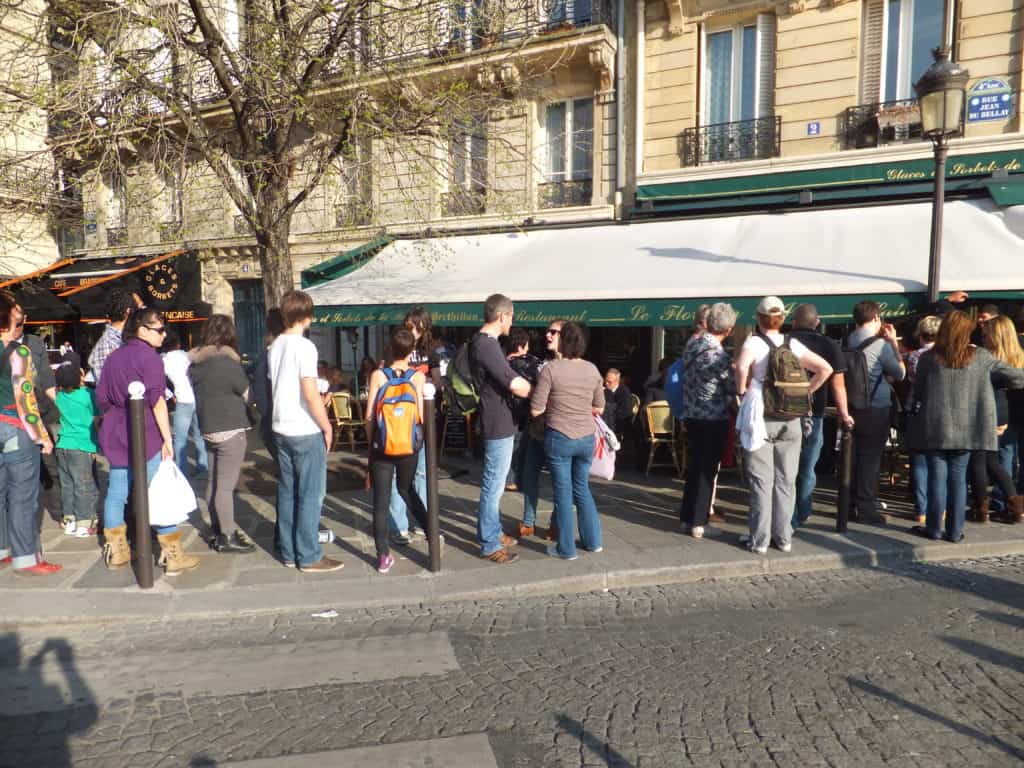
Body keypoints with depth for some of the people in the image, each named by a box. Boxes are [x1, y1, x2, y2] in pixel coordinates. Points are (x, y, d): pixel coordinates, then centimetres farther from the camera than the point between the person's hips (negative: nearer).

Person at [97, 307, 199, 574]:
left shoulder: (113, 357, 11)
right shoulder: (149, 357, -12)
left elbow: (102, 398, 15)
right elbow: (157, 402, -17)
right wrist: (167, 437, -15)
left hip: (116, 436, 8)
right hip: (146, 435, -7)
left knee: (116, 492, 12)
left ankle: (116, 550, 23)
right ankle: (172, 556, 1)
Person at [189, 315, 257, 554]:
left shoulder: (195, 362, 7)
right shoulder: (227, 362, -16)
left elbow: (199, 391, 16)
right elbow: (247, 394, -6)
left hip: (208, 430, 8)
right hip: (230, 431, -8)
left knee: (213, 483, 15)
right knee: (226, 486, -3)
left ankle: (218, 532, 25)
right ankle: (227, 538, 4)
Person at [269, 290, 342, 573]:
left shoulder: (275, 346, 8)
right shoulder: (304, 346, -15)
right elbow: (310, 394, -19)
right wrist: (327, 426, -9)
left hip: (281, 429, 8)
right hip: (306, 432, -8)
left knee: (287, 492, 13)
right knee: (310, 495, 0)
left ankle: (288, 552, 21)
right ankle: (309, 557, 6)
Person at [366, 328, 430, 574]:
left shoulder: (378, 375, -5)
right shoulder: (418, 376, -4)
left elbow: (369, 416, -6)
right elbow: (421, 415, -5)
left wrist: (371, 442, 7)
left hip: (382, 445, -1)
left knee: (381, 500, 4)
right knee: (407, 489, 24)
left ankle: (383, 556, 7)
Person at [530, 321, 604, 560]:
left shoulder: (551, 369, -13)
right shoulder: (592, 369, 0)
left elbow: (535, 410, -12)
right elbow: (599, 408, 9)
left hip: (559, 438, -4)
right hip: (586, 438, 4)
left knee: (563, 492, 7)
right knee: (582, 488, 20)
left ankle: (567, 548, 16)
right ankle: (593, 540, 27)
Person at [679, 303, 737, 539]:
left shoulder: (691, 347, 2)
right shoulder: (719, 355, -19)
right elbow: (734, 388, -9)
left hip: (691, 415, 6)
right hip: (714, 419, -6)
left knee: (693, 466, 15)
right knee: (708, 470, 3)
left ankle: (687, 517, 22)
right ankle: (698, 523, 7)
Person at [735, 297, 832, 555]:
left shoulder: (754, 342, -6)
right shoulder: (793, 344, 6)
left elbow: (742, 366, -26)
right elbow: (825, 369, 4)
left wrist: (742, 390, -10)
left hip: (761, 418, -3)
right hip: (790, 419, 3)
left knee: (761, 480, 2)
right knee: (785, 480, 11)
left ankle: (760, 540, 5)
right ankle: (784, 537, 17)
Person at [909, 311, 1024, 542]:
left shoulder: (928, 358, -5)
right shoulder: (980, 356, -2)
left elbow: (917, 393, 3)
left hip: (935, 427, -1)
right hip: (966, 428, 1)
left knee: (937, 476, 5)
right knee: (958, 477, 8)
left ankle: (934, 528, 11)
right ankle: (954, 531, 13)